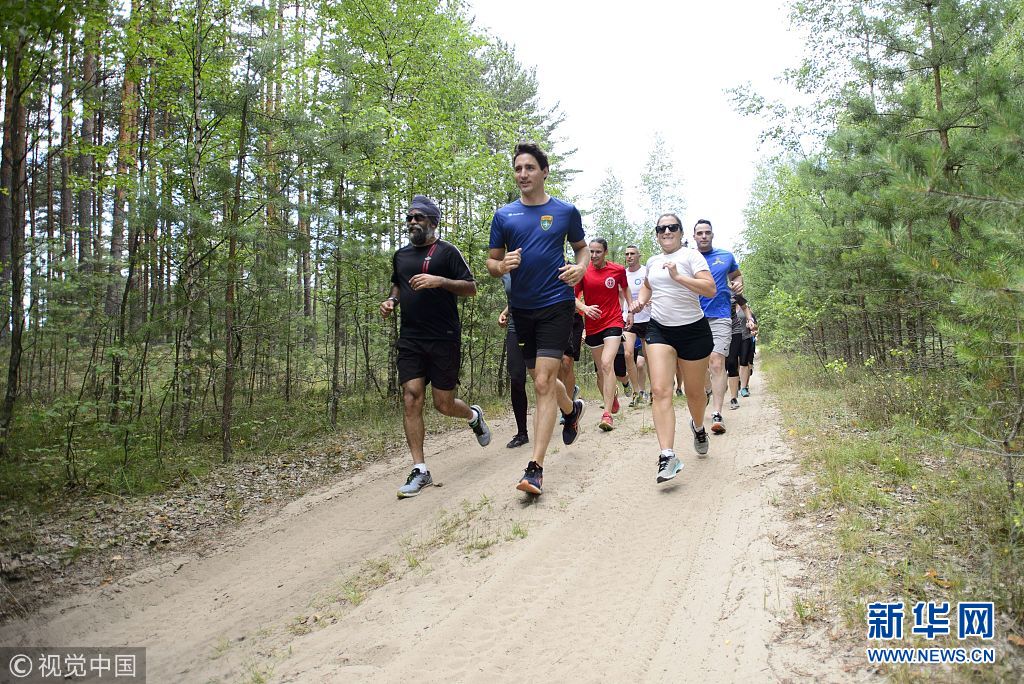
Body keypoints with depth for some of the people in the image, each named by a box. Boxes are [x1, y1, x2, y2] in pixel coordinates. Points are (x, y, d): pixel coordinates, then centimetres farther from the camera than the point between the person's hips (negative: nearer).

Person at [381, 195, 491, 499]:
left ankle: (474, 415, 36)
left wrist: (439, 281, -19)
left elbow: (471, 288, -5)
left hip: (444, 339, -4)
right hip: (410, 339, 4)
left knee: (443, 404, 0)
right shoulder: (401, 255, 16)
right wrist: (392, 300, 10)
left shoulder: (447, 251, -1)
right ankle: (420, 471, 0)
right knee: (411, 399, -6)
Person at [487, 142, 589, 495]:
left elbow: (582, 248, 16)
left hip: (556, 304, -4)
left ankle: (535, 468, -9)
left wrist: (580, 268, -6)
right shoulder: (504, 215, 6)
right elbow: (491, 262, 9)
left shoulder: (566, 211, 3)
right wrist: (503, 266, -15)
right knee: (542, 379, 16)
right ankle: (572, 408, 50)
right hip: (520, 307, 4)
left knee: (543, 383, -12)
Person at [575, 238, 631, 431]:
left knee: (607, 364, -20)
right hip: (593, 326, 3)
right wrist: (585, 308, -20)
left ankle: (607, 414, -22)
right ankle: (612, 396, 40)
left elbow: (625, 288, 19)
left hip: (613, 322, -2)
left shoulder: (618, 270, 0)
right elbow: (574, 297, -1)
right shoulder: (583, 272, -2)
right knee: (601, 370, 11)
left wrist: (630, 311, 17)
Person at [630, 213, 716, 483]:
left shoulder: (690, 256, -5)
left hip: (693, 330, -3)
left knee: (694, 392, 11)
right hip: (659, 329, 3)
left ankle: (698, 427, 45)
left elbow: (710, 289, -17)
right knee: (660, 390, -15)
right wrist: (640, 300, 12)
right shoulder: (652, 261, 11)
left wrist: (677, 276, -25)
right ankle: (668, 455, -20)